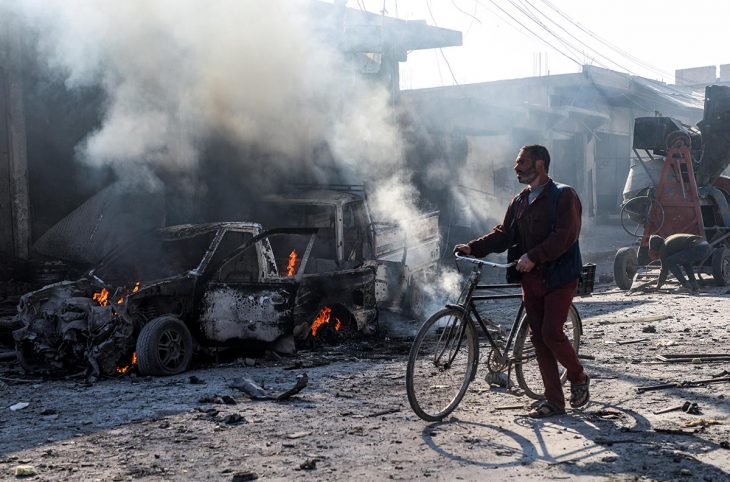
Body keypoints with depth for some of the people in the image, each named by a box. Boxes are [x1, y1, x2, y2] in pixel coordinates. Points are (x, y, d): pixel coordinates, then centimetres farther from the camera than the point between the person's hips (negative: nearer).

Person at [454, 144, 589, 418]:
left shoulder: (563, 196, -6)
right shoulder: (519, 201, 16)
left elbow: (564, 236, -17)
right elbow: (504, 234, 10)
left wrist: (533, 256, -24)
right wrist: (474, 248, -4)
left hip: (559, 277, -7)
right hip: (530, 279, 7)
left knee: (551, 334, -14)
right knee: (538, 338, 4)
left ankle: (579, 378, 14)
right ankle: (554, 401, 11)